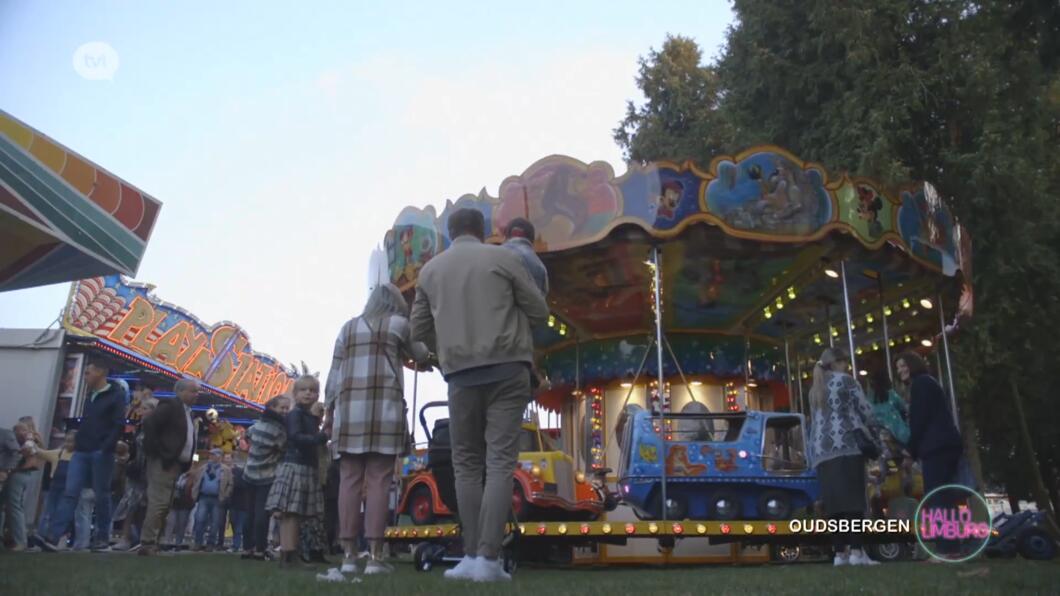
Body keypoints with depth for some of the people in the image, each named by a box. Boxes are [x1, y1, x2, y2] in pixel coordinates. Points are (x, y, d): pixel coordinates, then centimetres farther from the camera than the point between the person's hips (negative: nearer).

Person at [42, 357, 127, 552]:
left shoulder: (116, 395, -4)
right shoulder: (90, 396, 18)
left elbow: (119, 425, -12)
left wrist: (106, 448, -20)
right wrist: (77, 444, 13)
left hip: (101, 453, -6)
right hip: (81, 451, 6)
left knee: (101, 496, -1)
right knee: (70, 493, -3)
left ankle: (103, 538, 7)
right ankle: (53, 536, -8)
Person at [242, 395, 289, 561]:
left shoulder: (258, 423, 7)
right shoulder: (278, 429, -17)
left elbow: (248, 434, 26)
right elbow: (286, 449, -11)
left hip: (250, 474, 8)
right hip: (267, 476, -8)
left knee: (251, 513, 10)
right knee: (262, 513, -6)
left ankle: (249, 548, 14)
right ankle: (259, 550, -6)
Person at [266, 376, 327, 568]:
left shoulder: (311, 417, 20)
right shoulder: (295, 413, -6)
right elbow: (296, 437, -20)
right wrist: (322, 437, -23)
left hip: (307, 469, 9)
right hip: (294, 466, -9)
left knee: (297, 515, 9)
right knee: (290, 513, -11)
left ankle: (292, 556, 12)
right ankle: (287, 556, -14)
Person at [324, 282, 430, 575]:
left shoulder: (348, 327, 19)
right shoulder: (399, 323, 9)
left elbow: (335, 373, 14)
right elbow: (421, 356, 21)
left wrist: (328, 410, 15)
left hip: (349, 408, 4)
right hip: (384, 407, -3)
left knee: (349, 481, 1)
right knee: (378, 481, -5)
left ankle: (349, 555, -1)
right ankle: (374, 556, -8)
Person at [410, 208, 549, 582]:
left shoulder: (430, 270, 10)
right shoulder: (503, 258, 2)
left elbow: (419, 330, 13)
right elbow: (540, 313, 4)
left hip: (461, 375, 2)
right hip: (506, 369, -2)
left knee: (466, 463, 11)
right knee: (500, 462, -3)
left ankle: (472, 556, 7)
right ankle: (488, 558, -10)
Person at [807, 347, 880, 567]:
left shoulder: (815, 390, 26)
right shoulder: (845, 380, 7)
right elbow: (865, 410, 3)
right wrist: (869, 429, 21)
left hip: (821, 451, 6)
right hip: (846, 445, -6)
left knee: (835, 502, 2)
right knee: (853, 499, -9)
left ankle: (840, 552, 0)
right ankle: (856, 551, -16)